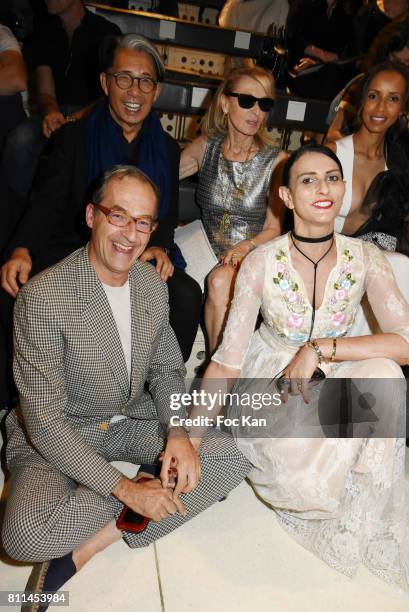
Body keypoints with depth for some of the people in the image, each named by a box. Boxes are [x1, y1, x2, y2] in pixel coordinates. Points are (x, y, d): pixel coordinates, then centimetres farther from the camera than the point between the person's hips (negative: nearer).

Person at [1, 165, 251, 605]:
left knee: (236, 451, -13)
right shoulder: (43, 296, -23)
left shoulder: (152, 283, -3)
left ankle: (88, 545, -13)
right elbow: (44, 421, -22)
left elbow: (165, 369, 6)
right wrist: (124, 488, -25)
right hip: (55, 435, -4)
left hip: (133, 419, 5)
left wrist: (178, 431, -14)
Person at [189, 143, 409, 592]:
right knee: (313, 487, -28)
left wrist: (321, 349, -28)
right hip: (270, 384, -2)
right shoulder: (261, 263, -14)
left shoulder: (364, 258, -9)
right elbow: (227, 360, -13)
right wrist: (190, 438, -20)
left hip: (330, 384, 3)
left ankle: (364, 517, -8)